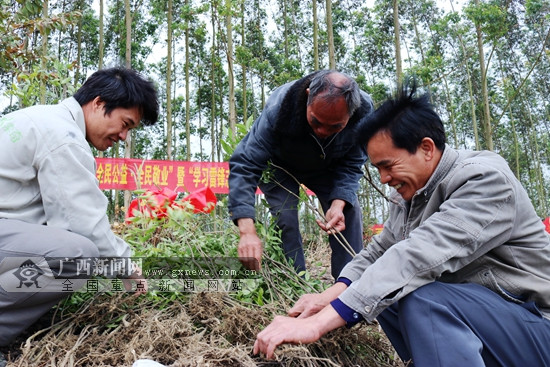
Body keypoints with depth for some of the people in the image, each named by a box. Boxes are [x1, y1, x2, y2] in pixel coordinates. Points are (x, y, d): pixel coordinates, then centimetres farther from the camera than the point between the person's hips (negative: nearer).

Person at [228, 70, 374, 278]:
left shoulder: (363, 111, -32)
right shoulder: (279, 107, -42)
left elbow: (351, 165, -17)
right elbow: (244, 166, -42)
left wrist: (338, 204, -36)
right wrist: (247, 231, -53)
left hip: (326, 167, 3)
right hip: (280, 165, -2)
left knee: (349, 215, -10)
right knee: (285, 220, -20)